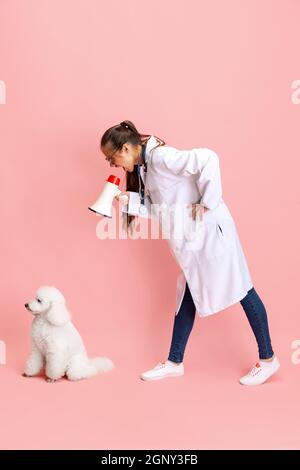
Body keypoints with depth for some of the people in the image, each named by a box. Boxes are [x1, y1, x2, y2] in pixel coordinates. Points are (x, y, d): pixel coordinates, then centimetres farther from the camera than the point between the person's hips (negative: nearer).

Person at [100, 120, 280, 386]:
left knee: (240, 290, 3)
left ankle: (267, 359, 17)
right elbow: (157, 209, 8)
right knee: (187, 297, 14)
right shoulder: (144, 167, 10)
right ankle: (175, 363, 26)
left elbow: (208, 159, -30)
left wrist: (207, 203, -24)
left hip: (209, 231, -10)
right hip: (190, 239, 10)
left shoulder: (161, 157, -19)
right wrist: (125, 200, -2)